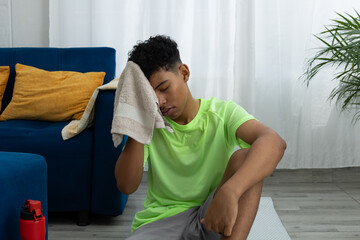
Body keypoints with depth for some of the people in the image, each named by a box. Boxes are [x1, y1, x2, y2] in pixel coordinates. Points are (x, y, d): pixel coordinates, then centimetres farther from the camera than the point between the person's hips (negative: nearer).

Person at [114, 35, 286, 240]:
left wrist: (229, 192, -42)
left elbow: (274, 143, -25)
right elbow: (126, 186, -7)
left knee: (245, 157, -26)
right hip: (160, 221, 0)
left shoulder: (222, 113, -3)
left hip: (211, 218, 0)